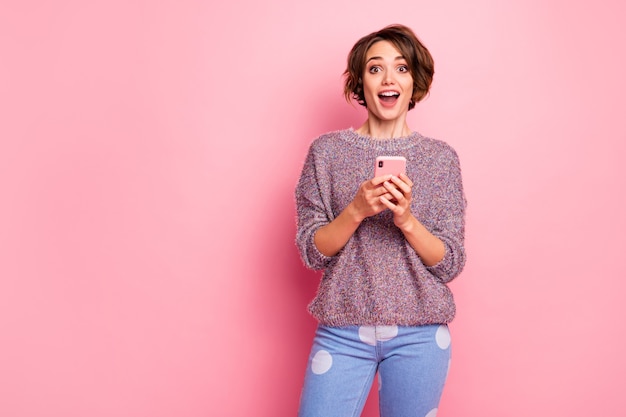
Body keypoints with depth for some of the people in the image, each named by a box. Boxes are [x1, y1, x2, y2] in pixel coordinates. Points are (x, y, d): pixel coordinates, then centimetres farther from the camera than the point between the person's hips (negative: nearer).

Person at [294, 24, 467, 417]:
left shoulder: (441, 157, 1)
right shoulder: (327, 151, 0)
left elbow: (451, 263, -1)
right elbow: (312, 251, -2)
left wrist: (407, 220, -19)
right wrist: (357, 210, -19)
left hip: (420, 335, 1)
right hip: (343, 331, 0)